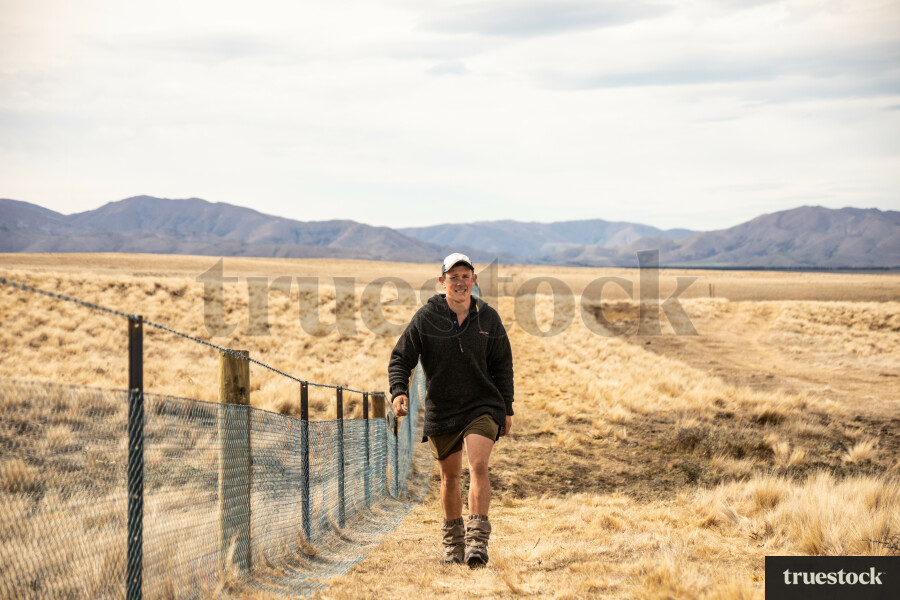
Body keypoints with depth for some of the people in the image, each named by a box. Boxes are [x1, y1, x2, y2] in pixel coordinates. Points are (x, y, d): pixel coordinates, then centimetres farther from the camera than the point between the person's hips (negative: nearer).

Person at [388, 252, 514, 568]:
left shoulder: (488, 318, 1)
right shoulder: (425, 318, -6)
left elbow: (502, 365, 11)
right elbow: (400, 358, -2)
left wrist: (506, 409, 10)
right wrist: (399, 391, -20)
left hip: (482, 406, 0)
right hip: (441, 410, 1)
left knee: (478, 466, -20)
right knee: (450, 477, 12)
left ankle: (477, 541, -22)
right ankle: (453, 542, 29)